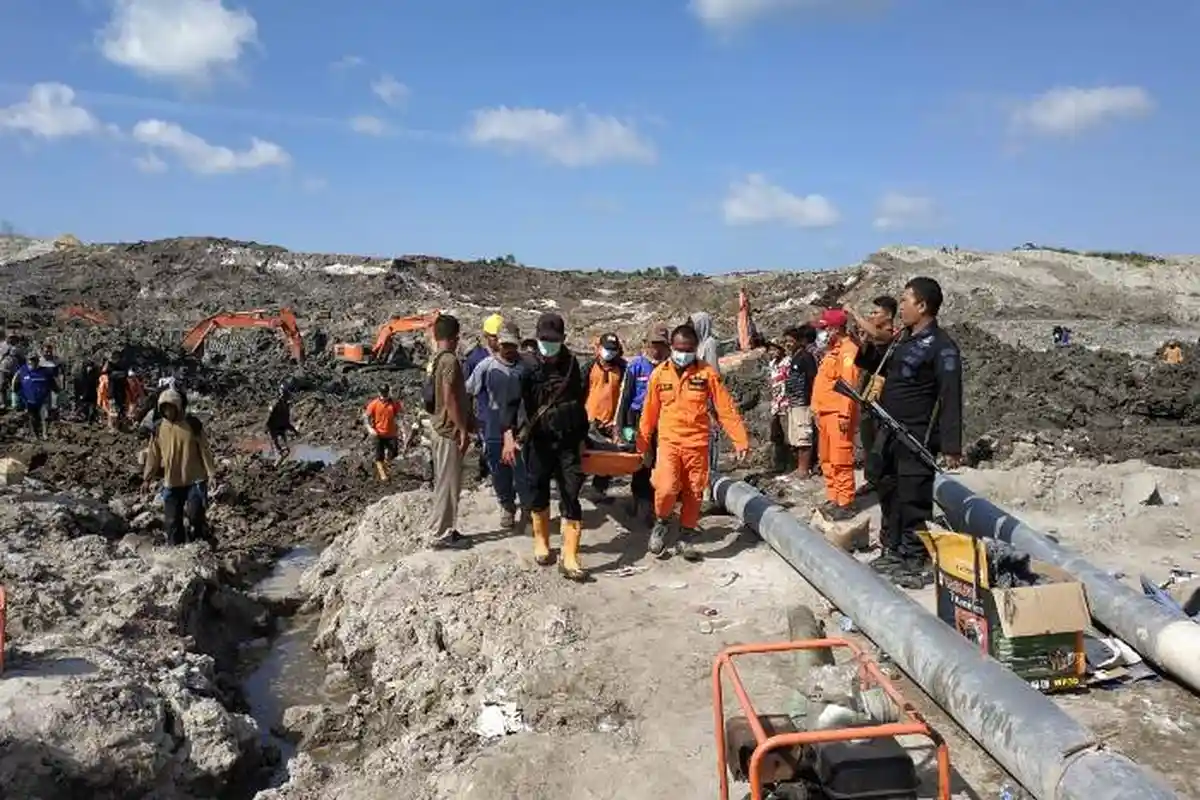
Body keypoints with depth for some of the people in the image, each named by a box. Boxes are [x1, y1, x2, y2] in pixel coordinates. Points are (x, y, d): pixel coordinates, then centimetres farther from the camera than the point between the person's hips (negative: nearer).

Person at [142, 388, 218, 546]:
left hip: (195, 479, -3)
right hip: (171, 482, 4)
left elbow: (205, 449, -4)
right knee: (172, 520, 7)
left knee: (196, 515, -10)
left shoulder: (192, 424, -6)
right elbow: (153, 455, 10)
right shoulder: (159, 428, 3)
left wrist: (211, 472, -7)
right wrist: (147, 478, 9)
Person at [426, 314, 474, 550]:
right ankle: (440, 535, 4)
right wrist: (463, 429, -18)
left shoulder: (437, 359, 11)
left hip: (442, 428, 10)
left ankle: (443, 530, 22)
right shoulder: (450, 360, -17)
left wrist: (465, 424, 22)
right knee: (448, 484, -3)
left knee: (445, 483, 15)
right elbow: (449, 398, -23)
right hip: (450, 431, -10)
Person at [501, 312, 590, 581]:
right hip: (539, 441, -1)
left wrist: (582, 438, 14)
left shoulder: (571, 365, 5)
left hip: (568, 441, 1)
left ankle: (569, 558, -7)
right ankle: (541, 541, 32)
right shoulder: (529, 367, -5)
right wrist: (509, 434, -28)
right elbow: (512, 400, -15)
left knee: (570, 497, -6)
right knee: (539, 492, 11)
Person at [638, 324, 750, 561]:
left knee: (694, 494, 7)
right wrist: (642, 443, 13)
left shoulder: (707, 372, -3)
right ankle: (661, 523, 13)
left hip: (697, 443, 0)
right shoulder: (659, 374, 1)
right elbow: (649, 412, 9)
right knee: (666, 488, -16)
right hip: (669, 442, 0)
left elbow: (726, 408, -2)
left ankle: (686, 538, 25)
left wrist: (740, 439, -5)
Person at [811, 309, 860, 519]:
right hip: (825, 413, 10)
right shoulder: (832, 351, 19)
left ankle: (845, 504, -4)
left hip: (838, 414, -10)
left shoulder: (848, 350, -12)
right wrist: (818, 410, 21)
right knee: (827, 460, 14)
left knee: (840, 461, -8)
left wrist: (845, 414, -23)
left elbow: (849, 384, -19)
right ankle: (833, 499, 22)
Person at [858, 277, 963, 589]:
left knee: (913, 499, -3)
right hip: (890, 434, 9)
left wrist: (951, 446, -22)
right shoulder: (903, 339, 13)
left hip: (917, 437, -9)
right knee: (889, 493, 17)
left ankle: (916, 562, 8)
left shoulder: (942, 347, -15)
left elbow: (950, 399, -19)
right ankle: (893, 551, 31)